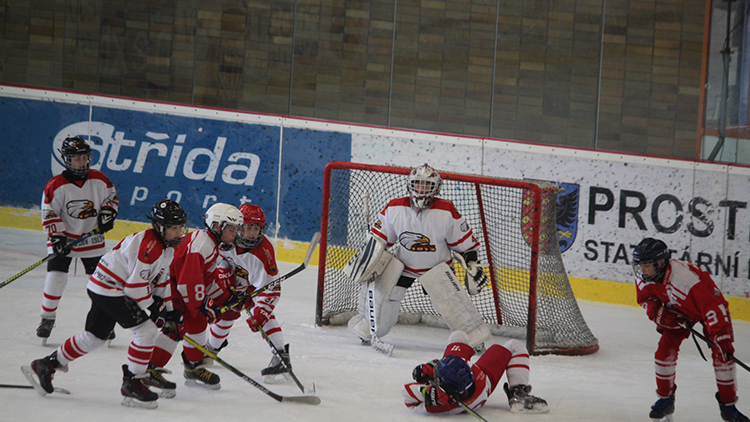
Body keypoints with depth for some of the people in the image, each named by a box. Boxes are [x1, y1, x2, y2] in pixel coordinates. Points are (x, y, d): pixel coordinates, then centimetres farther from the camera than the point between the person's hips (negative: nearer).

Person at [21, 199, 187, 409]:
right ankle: (132, 384, -8)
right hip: (109, 290, -10)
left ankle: (45, 366, 29)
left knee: (95, 336, 18)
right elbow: (136, 284, -23)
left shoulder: (167, 246, 8)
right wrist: (153, 309, -11)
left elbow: (160, 278, 20)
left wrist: (167, 307, 15)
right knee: (147, 330, -15)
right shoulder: (148, 245, -24)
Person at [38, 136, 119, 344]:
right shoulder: (56, 185, -15)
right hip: (64, 237, -3)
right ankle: (47, 318, 5)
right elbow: (49, 213, -12)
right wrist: (56, 237, -19)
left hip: (92, 238, 3)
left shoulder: (98, 179, -5)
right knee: (56, 277, -10)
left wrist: (108, 213, -8)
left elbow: (112, 196, 10)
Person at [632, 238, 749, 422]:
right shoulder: (644, 279, -20)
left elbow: (712, 306, -43)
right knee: (665, 350, -8)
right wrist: (660, 315, -19)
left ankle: (728, 405, 0)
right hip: (679, 310, 5)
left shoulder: (684, 277, -43)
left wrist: (721, 337, -48)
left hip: (710, 302, -5)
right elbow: (647, 300, 1)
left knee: (722, 354, -12)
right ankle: (665, 400, 9)